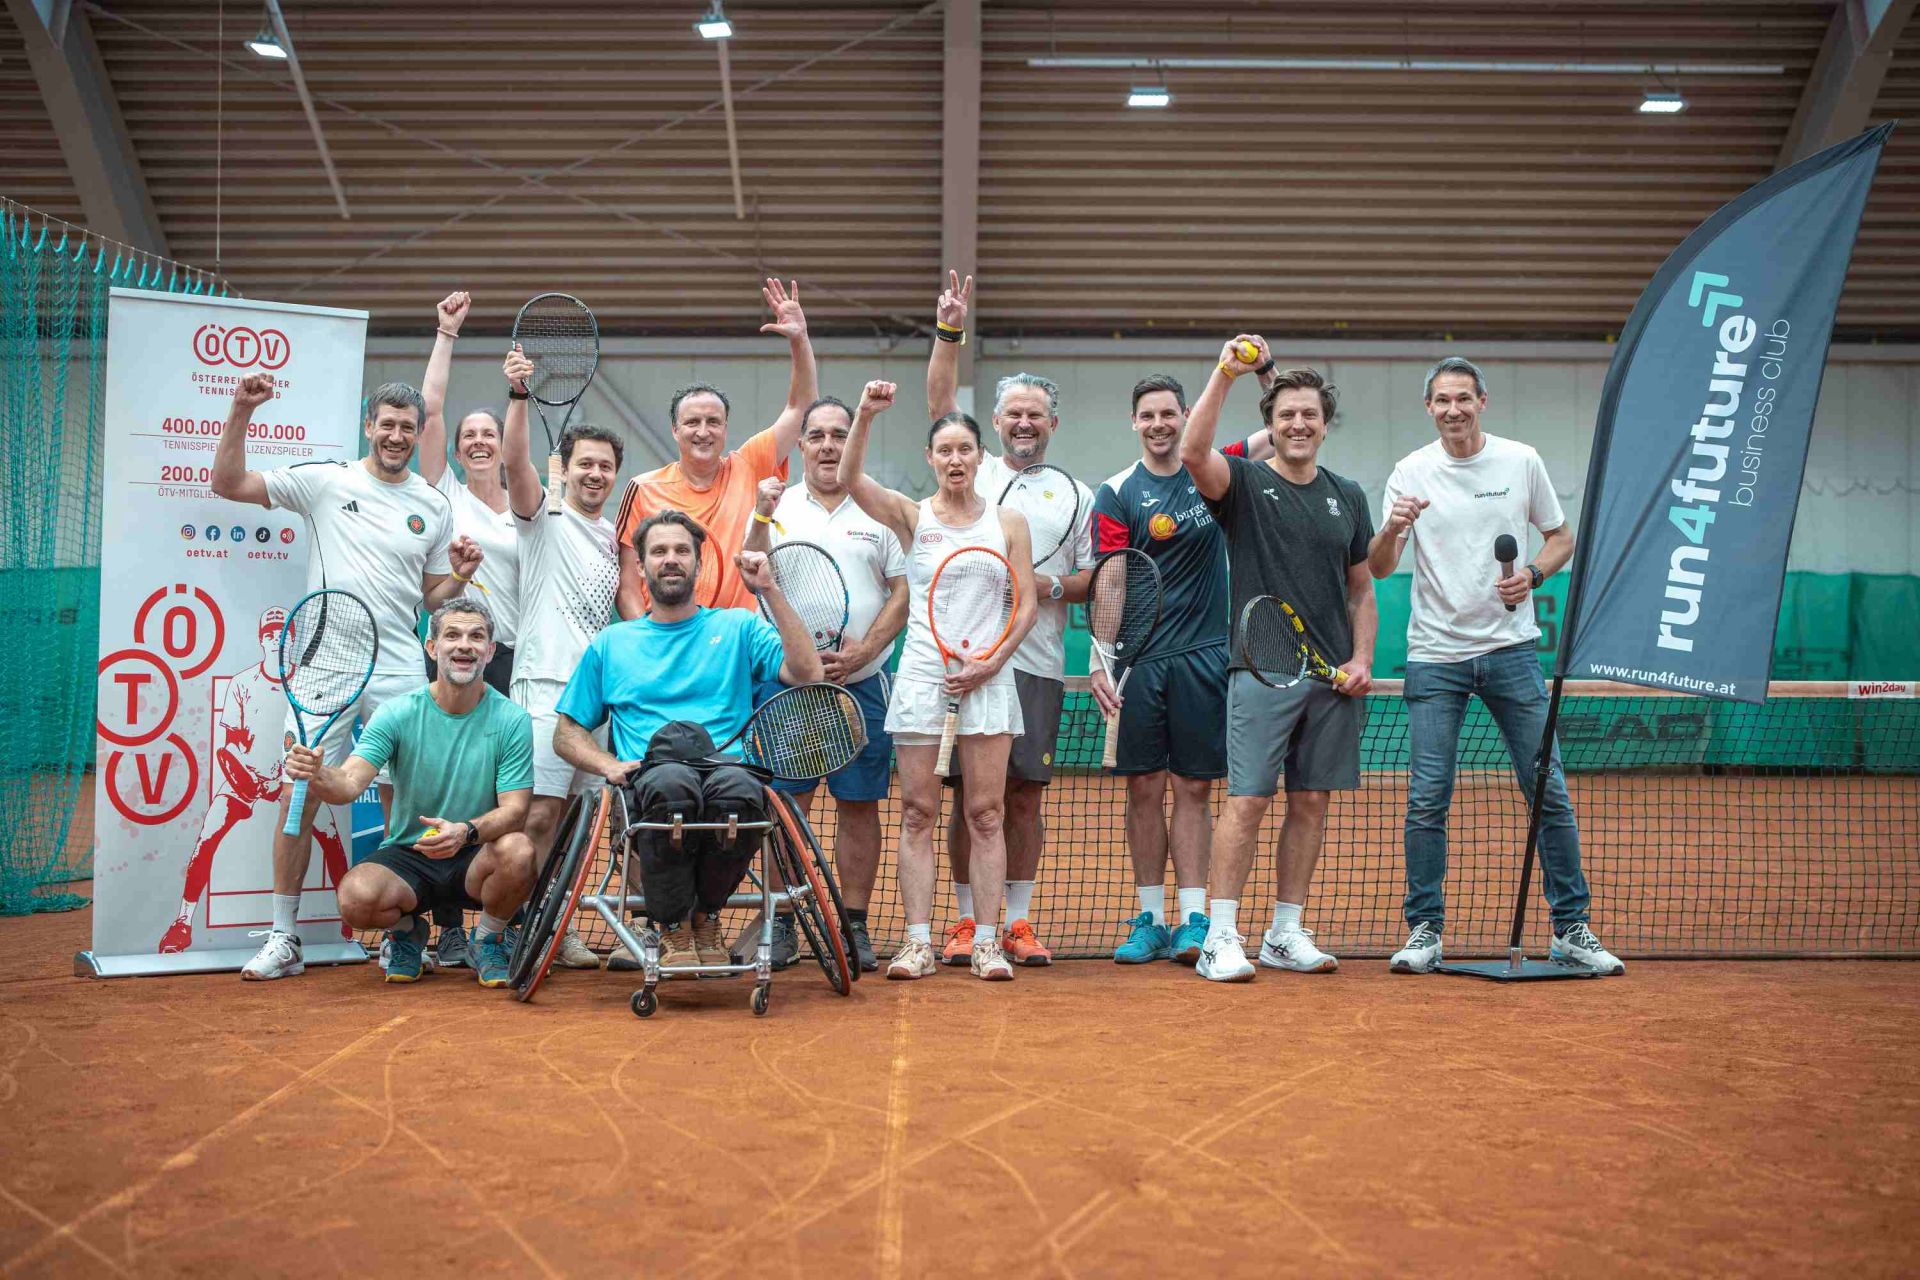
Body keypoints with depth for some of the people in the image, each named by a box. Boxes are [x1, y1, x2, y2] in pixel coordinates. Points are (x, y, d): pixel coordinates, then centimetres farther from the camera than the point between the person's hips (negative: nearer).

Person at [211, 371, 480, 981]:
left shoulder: (434, 506, 10)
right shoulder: (326, 480, 2)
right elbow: (227, 483, 1)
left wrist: (459, 576, -4)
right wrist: (241, 412, -8)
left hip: (400, 674, 2)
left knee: (402, 800, 4)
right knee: (297, 797, -3)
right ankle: (283, 939, 7)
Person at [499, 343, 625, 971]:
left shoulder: (613, 536, 19)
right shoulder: (543, 514, 1)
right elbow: (515, 461, -18)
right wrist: (518, 395, -31)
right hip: (547, 682, -6)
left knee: (569, 811, 9)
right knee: (539, 812, -12)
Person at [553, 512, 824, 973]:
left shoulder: (738, 628, 19)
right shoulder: (611, 644, 24)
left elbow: (808, 675, 2)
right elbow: (567, 733, 23)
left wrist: (769, 591, 0)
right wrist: (609, 765, 1)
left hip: (728, 767, 0)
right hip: (650, 777, 0)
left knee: (740, 789, -39)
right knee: (671, 783, -39)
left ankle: (706, 915, -8)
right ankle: (672, 927, -14)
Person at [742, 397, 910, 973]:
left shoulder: (881, 511, 7)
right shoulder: (778, 506, 8)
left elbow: (903, 594, 2)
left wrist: (862, 650, -11)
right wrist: (762, 520, -17)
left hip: (862, 684, 0)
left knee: (859, 806, 4)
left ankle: (854, 926, 12)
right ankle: (781, 925, 8)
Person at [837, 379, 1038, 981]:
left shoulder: (1009, 521, 7)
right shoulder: (911, 515, 5)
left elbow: (1026, 604, 4)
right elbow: (850, 479, -11)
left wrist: (991, 663, -8)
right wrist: (865, 416, -25)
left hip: (988, 677, 0)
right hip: (922, 675, 0)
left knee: (986, 814, 0)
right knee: (918, 813, 0)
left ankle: (986, 942, 4)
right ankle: (918, 942, 4)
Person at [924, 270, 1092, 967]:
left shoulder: (1078, 494, 13)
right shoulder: (974, 471, 11)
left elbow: (1095, 581, 10)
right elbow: (940, 405, -1)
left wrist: (1051, 584, -9)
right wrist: (949, 331, -12)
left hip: (1038, 667, 1)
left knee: (1025, 797, 3)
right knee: (969, 795, 1)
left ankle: (1017, 923, 13)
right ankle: (967, 922, 10)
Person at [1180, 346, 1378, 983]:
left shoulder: (1347, 496, 14)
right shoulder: (1244, 482, 1)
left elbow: (1361, 589, 17)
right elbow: (1193, 453, -21)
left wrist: (1362, 659, 4)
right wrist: (1224, 374, -23)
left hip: (1334, 678, 5)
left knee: (1311, 803, 8)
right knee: (1248, 802, -8)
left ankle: (1286, 935, 18)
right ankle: (1220, 939, -2)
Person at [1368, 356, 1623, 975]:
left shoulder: (1522, 460, 3)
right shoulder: (1411, 472, 1)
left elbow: (1561, 537, 13)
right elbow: (1377, 569, -4)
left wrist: (1532, 575, -8)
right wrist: (1391, 530, -26)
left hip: (1511, 649, 1)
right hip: (1434, 655, -1)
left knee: (1549, 791, 1)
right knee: (1427, 799, -2)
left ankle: (1571, 930, 12)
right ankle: (1424, 931, 9)